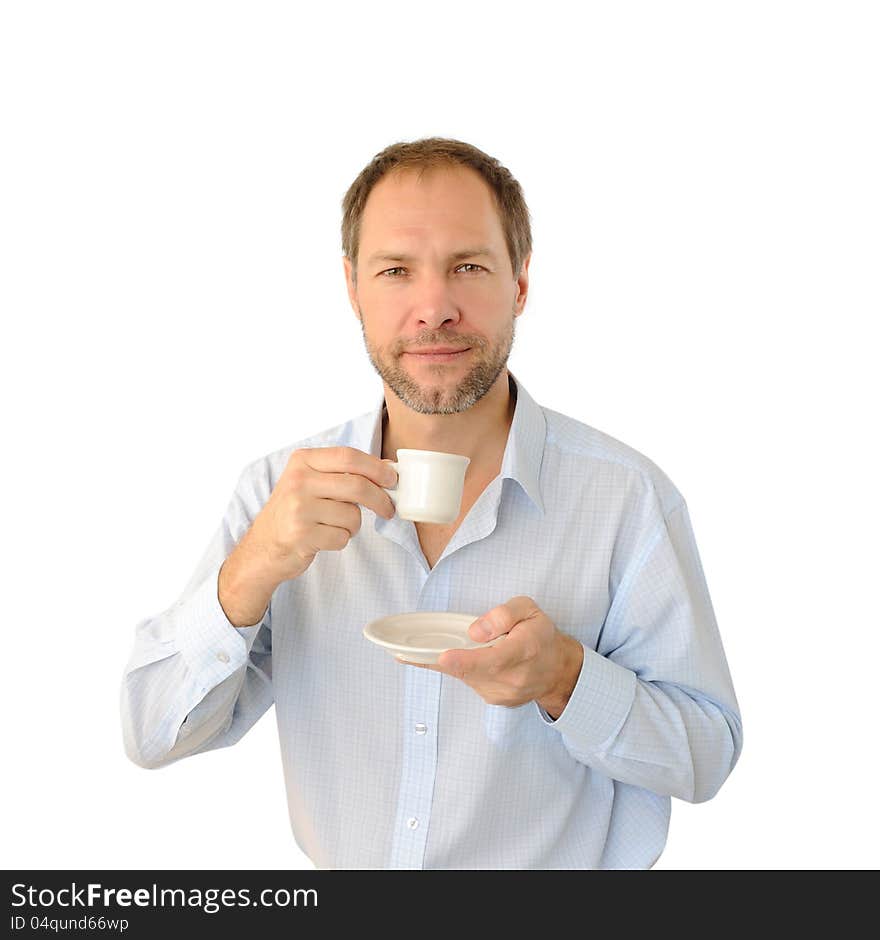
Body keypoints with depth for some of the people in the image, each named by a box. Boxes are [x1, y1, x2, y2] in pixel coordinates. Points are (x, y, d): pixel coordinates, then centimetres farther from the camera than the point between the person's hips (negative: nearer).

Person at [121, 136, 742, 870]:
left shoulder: (630, 496, -16)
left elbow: (707, 757, -10)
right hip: (332, 889, 2)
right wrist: (253, 570, -26)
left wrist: (564, 678, -27)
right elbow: (152, 736, -10)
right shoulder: (282, 489, -8)